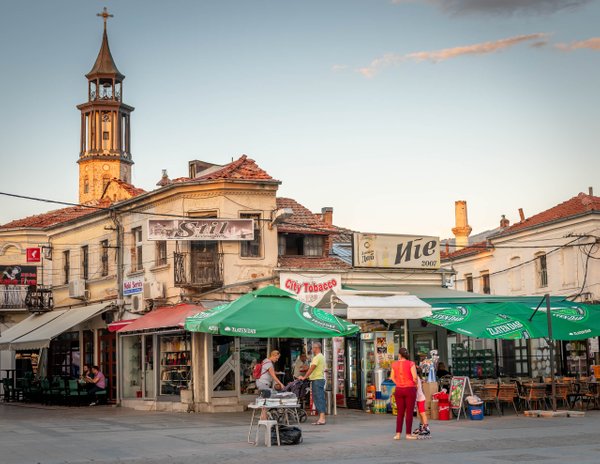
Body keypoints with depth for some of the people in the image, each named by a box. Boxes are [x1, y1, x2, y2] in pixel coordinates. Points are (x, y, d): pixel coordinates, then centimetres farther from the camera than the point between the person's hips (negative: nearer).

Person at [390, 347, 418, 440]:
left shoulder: (395, 364, 2)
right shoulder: (411, 364, -9)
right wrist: (415, 384, 3)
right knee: (409, 412, 2)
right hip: (410, 390, -3)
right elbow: (415, 377, -16)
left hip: (399, 390, 3)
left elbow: (393, 377, 10)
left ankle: (398, 434, 5)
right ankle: (408, 434, 3)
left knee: (400, 413, 10)